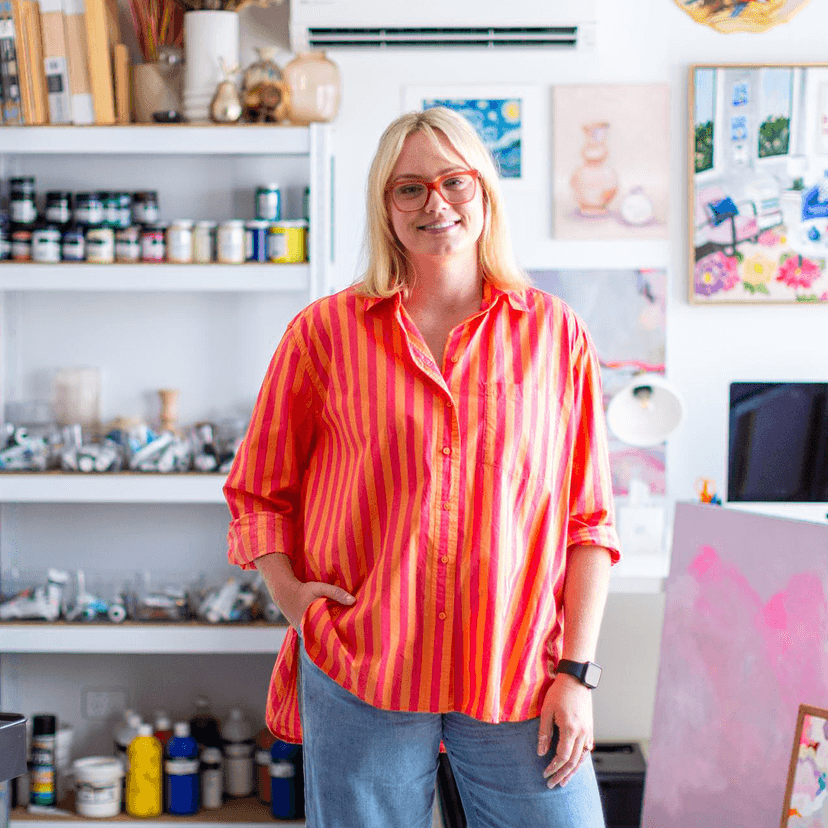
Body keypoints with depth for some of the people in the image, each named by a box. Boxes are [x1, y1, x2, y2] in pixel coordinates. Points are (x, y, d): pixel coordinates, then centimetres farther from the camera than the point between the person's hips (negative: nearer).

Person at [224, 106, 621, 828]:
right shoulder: (325, 331, 4)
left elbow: (588, 519, 4)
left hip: (520, 682, 0)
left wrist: (577, 672, -2)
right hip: (360, 676, 0)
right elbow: (257, 492, 13)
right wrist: (290, 593, -3)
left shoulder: (555, 332, 5)